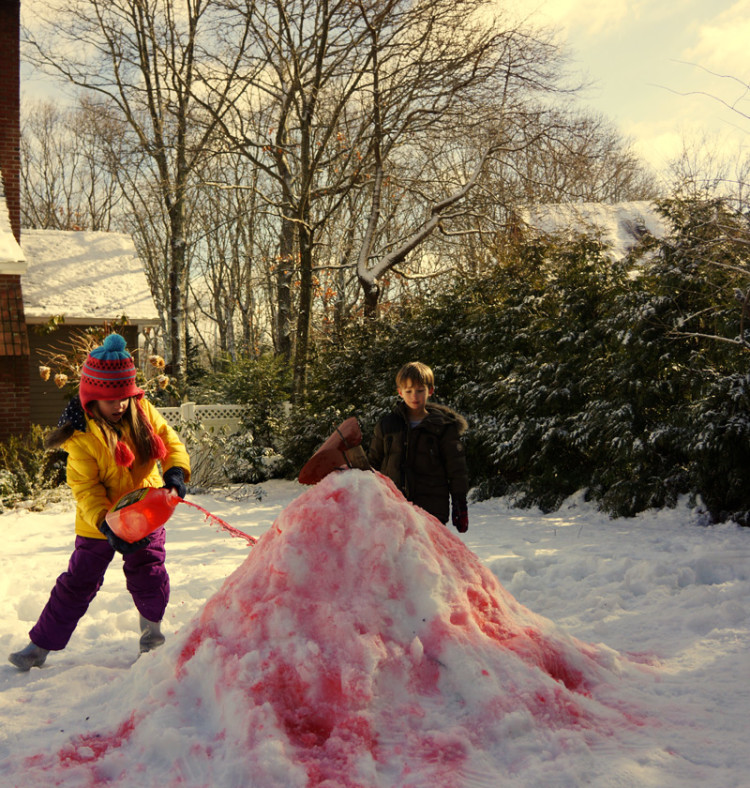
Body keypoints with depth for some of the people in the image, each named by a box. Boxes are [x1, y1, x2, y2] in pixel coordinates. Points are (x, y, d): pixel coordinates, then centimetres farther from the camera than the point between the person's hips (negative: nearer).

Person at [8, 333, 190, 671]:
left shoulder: (143, 411, -9)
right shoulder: (82, 436, -20)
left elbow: (170, 442, -4)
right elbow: (84, 487, -20)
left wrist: (176, 471, -25)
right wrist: (105, 524, -34)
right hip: (100, 523, -3)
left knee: (148, 574, 6)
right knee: (78, 583, 4)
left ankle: (152, 624, 36)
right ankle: (40, 646, 19)